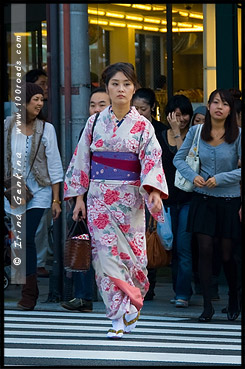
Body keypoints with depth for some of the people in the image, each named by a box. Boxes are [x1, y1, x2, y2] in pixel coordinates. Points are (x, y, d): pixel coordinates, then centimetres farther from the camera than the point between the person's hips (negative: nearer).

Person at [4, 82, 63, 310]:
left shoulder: (46, 129, -4)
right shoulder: (8, 126, 0)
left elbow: (54, 165, -2)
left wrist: (56, 199, -4)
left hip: (38, 191, -3)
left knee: (27, 239, -13)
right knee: (20, 241, 6)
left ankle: (28, 294, -6)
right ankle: (30, 290, 18)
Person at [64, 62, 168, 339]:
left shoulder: (142, 126, 2)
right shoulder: (95, 122, 7)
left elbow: (152, 160, -9)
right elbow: (81, 160, 9)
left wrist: (154, 191, -26)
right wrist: (79, 197, 4)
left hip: (129, 199, -1)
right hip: (99, 199, 1)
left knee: (129, 252, 0)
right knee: (106, 253, -8)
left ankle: (128, 309, 20)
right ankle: (121, 317, -7)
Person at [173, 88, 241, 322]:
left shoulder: (237, 134, -7)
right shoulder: (197, 132, 1)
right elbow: (178, 159, 10)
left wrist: (220, 178, -14)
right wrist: (193, 176, -6)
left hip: (229, 200, -2)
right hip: (202, 199, 2)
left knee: (227, 255, 4)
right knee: (205, 250, -5)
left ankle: (233, 299, 29)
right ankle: (207, 306, 2)